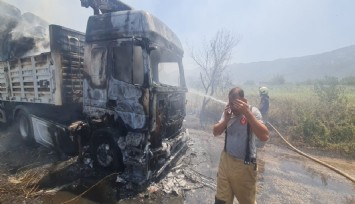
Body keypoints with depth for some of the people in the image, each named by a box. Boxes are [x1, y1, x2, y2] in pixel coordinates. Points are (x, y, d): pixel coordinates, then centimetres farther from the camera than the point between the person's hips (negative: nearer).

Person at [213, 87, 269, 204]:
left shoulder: (252, 111, -15)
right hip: (226, 160, 4)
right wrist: (226, 119, -16)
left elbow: (264, 137, -28)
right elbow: (215, 132, 1)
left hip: (244, 164, -3)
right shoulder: (228, 112, -1)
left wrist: (247, 113, -33)